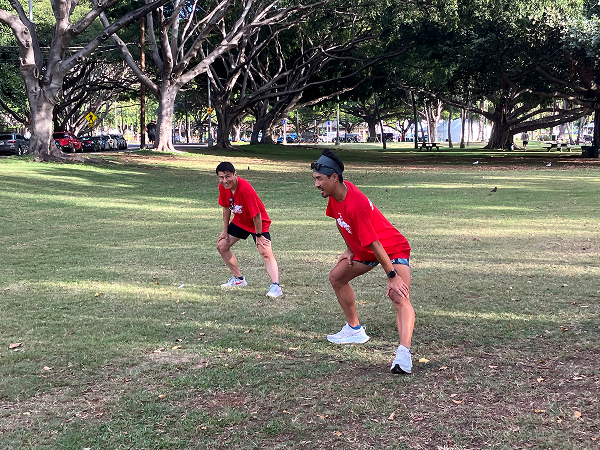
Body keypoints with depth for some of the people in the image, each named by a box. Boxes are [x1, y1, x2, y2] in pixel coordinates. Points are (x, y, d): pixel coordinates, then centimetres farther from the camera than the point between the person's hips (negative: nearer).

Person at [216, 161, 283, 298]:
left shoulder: (246, 189, -35)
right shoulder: (223, 187, -12)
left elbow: (256, 215, -30)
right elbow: (226, 208, 5)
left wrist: (258, 235, -22)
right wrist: (225, 230, 8)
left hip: (258, 223, -8)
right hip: (239, 221, 8)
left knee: (266, 253, -23)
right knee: (221, 245, 12)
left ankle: (275, 286, -31)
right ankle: (239, 279, 25)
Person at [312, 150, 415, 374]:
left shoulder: (355, 205, -35)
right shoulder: (335, 193, -7)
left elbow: (374, 244, -33)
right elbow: (343, 223, 13)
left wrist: (392, 276, -29)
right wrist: (350, 249, 8)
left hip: (393, 249, -10)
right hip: (364, 250, 10)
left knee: (400, 298, -28)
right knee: (336, 277, 19)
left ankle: (404, 352, -46)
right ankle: (354, 330, 31)